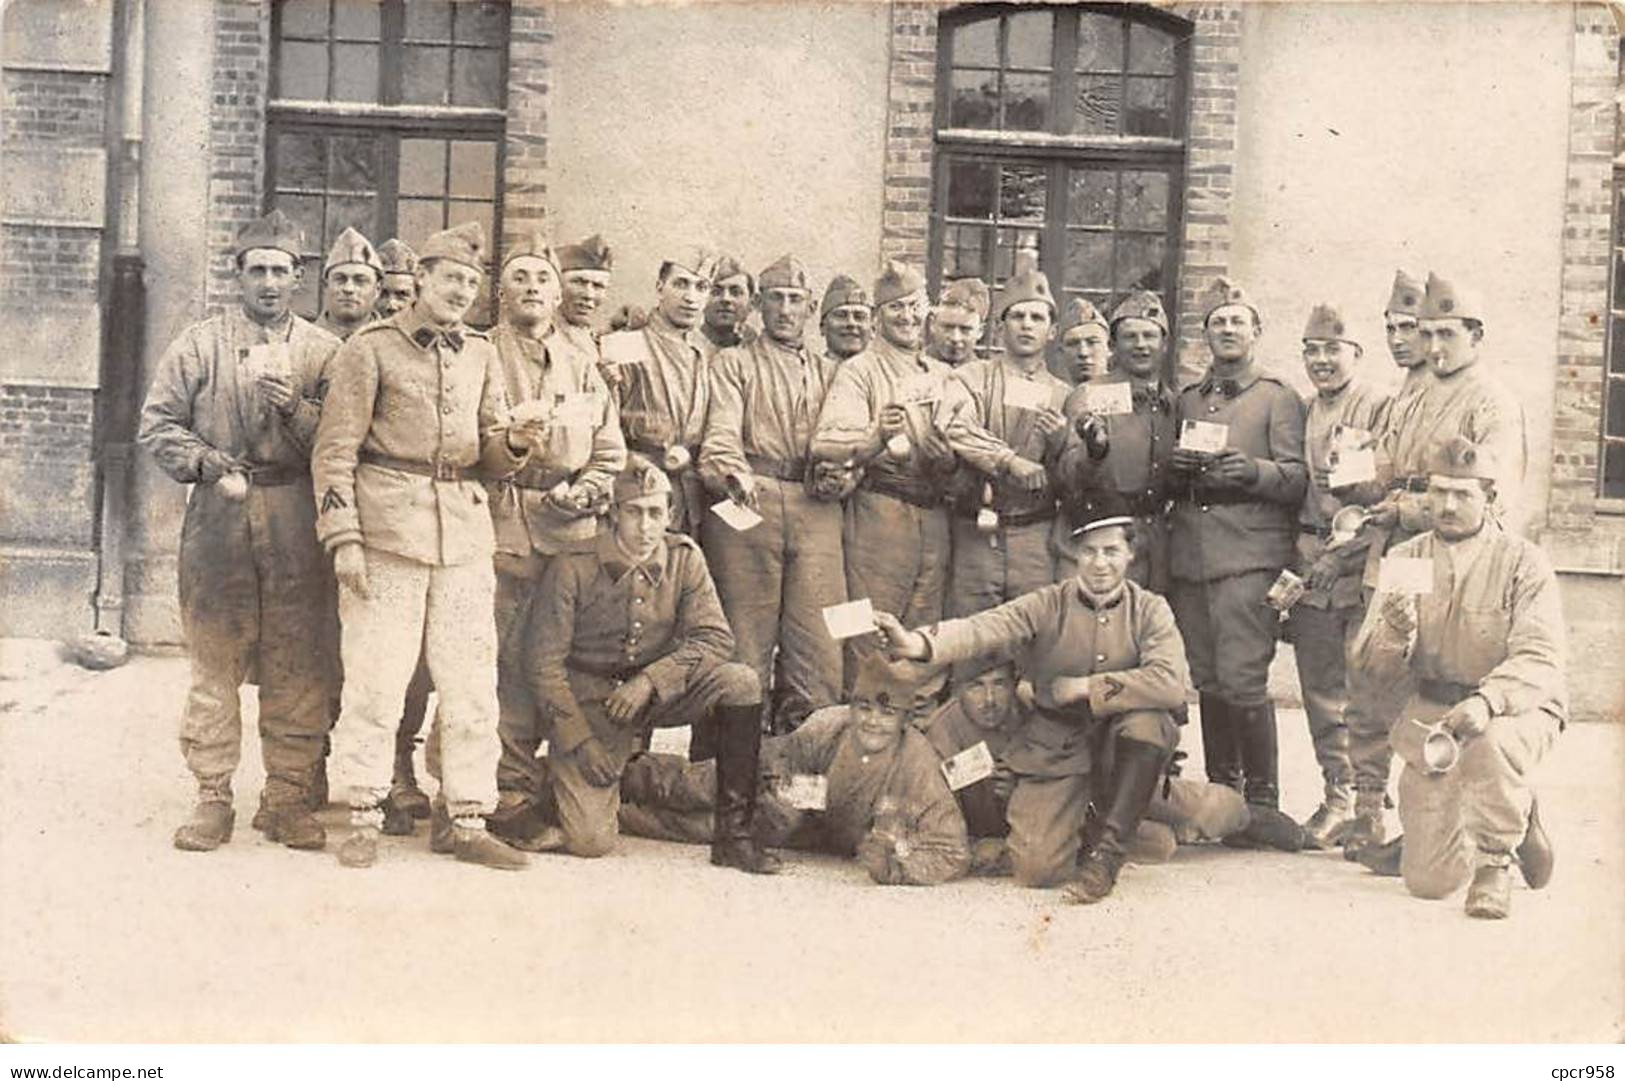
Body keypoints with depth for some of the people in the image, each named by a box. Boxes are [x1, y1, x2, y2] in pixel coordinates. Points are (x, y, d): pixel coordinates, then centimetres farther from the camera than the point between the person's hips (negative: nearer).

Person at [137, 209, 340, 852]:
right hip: (218, 516, 0)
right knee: (215, 661, 1)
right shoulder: (200, 344, 8)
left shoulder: (323, 352, 10)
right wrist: (211, 466, -7)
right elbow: (157, 425, 5)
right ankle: (212, 798, 10)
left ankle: (286, 797, 12)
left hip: (297, 520, 1)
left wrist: (296, 409, -12)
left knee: (297, 664, 2)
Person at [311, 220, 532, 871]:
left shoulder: (481, 355, 15)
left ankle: (464, 818, 12)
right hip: (388, 531, -4)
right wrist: (343, 538, -10)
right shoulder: (370, 349, 1)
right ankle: (364, 818, 8)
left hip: (465, 532, 5)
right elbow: (335, 451, -2)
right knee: (375, 678, -3)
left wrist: (514, 444, -5)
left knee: (472, 683, 3)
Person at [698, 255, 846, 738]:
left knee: (819, 641, -4)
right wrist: (734, 473, -24)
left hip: (816, 509, 3)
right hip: (748, 500, -3)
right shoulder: (733, 363, 14)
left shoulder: (828, 372, 27)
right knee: (746, 638, -5)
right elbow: (722, 432, -4)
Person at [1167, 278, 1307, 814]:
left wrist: (1254, 471, -20)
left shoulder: (1278, 398, 6)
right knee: (1206, 681, 8)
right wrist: (1174, 468, 1)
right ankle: (1220, 790, 18)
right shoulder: (1186, 400, 21)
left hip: (1250, 556, -5)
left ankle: (1262, 797, -1)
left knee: (1242, 680, -11)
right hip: (1189, 557, 5)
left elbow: (1297, 480, -1)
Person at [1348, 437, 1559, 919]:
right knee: (1429, 880, -5)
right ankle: (1517, 817, 29)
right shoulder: (1405, 560, 4)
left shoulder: (1524, 562, -6)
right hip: (1429, 712, 3)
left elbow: (1539, 660, -18)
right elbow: (1372, 670, -2)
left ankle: (1495, 865, -10)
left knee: (1492, 740, -41)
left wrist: (1487, 701, -37)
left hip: (1515, 706, -3)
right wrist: (1393, 632, -25)